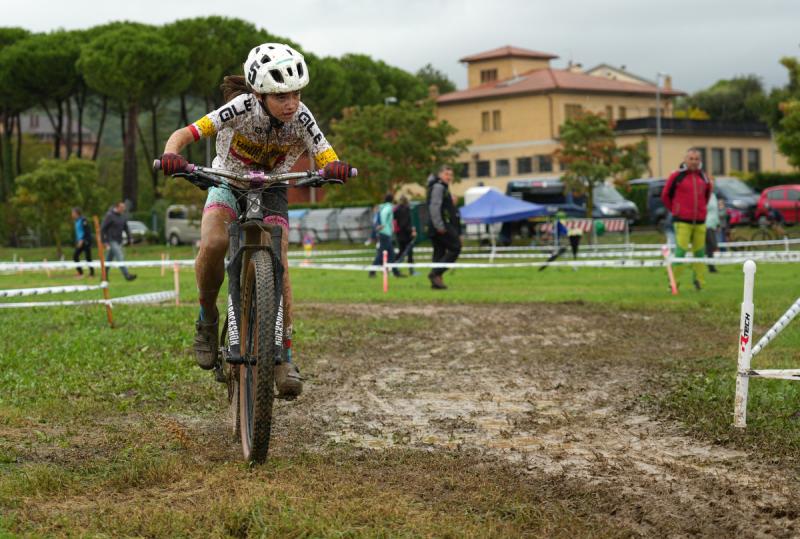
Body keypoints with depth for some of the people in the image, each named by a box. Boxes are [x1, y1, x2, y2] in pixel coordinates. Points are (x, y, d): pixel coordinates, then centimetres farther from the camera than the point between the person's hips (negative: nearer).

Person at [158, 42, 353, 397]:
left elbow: (327, 160, -25)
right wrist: (171, 156, -54)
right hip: (228, 183, -1)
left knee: (278, 263, -19)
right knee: (213, 244, -30)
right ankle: (207, 319, -5)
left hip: (271, 191, 1)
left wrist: (336, 169, -50)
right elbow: (185, 133, -32)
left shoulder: (301, 119, -22)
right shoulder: (243, 108, -28)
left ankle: (284, 355, -10)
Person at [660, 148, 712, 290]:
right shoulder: (677, 176, -4)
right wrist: (673, 210, 8)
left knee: (700, 251, 7)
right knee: (680, 251, -11)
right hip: (683, 221, -5)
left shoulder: (703, 177, 10)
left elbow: (708, 191, 29)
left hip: (700, 221, 5)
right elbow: (665, 195, 4)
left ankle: (699, 282, 14)